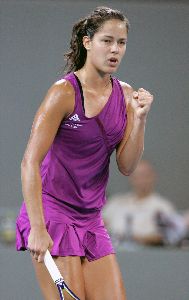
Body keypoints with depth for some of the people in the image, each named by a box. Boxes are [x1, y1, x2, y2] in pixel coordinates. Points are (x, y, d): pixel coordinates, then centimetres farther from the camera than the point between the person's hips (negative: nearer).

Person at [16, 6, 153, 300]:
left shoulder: (125, 94, 6)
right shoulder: (64, 92, -13)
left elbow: (126, 166, 5)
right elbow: (30, 162, -16)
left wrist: (139, 118, -11)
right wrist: (37, 229, -23)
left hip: (91, 219, 7)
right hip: (51, 213, -7)